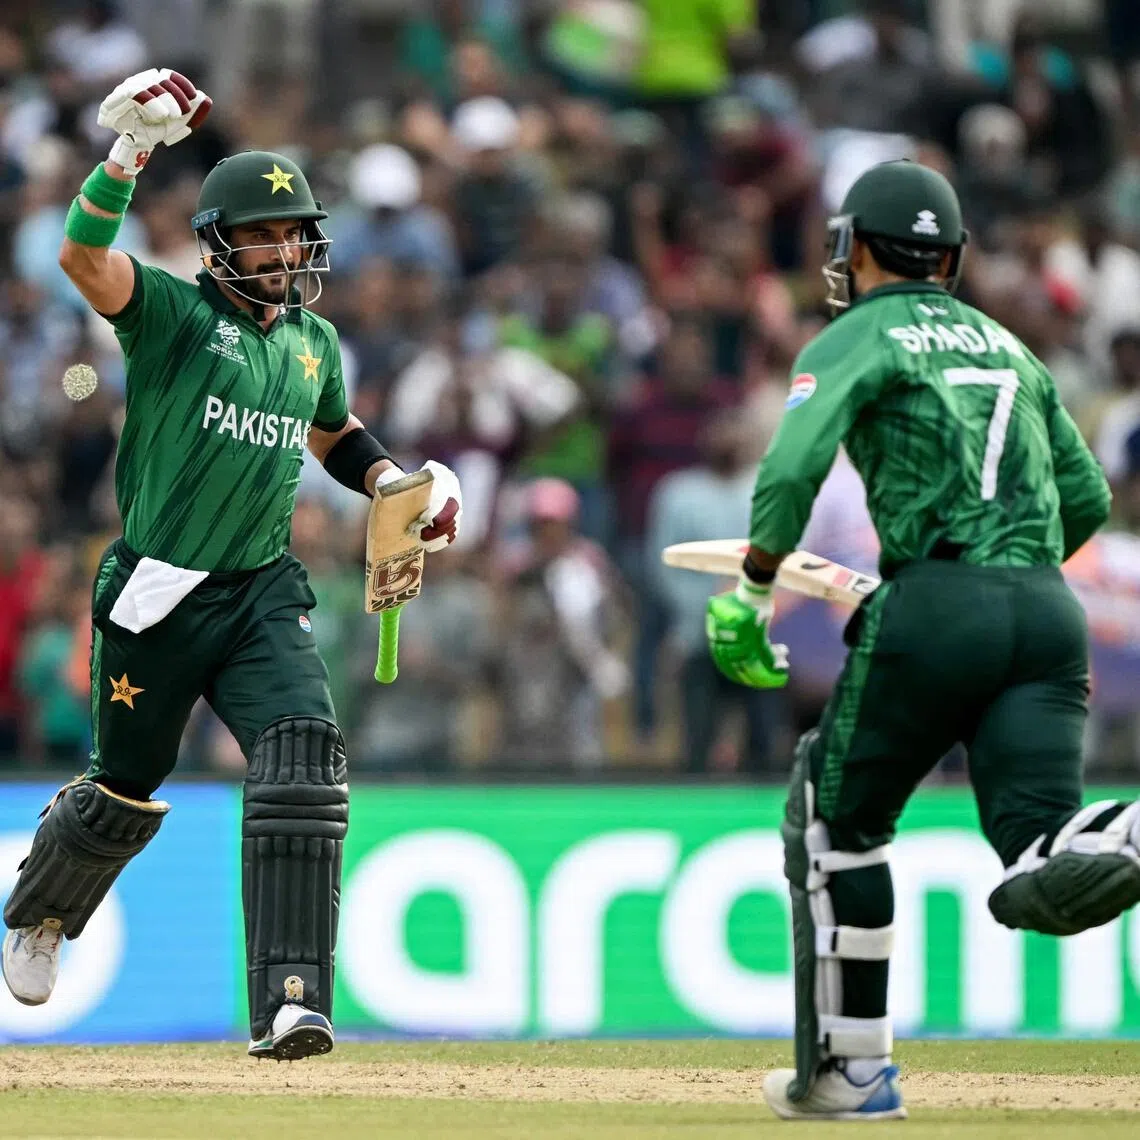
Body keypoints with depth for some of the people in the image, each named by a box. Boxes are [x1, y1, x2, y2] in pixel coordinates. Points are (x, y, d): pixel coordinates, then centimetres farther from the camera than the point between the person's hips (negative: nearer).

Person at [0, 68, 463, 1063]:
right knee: (125, 795, 10)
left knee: (304, 755, -20)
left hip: (263, 593, 4)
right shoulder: (174, 313, -6)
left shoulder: (313, 342, 12)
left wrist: (395, 482, 15)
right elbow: (86, 258, -26)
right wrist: (128, 156, -39)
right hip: (156, 598, -4)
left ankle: (290, 1001, -25)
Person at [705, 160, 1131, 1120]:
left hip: (935, 606, -4)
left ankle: (849, 1069, 15)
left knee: (836, 821, 16)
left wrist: (751, 597, 1)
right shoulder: (1007, 345, 26)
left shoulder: (855, 341, 7)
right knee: (1039, 851, -10)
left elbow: (792, 472, -10)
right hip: (1049, 608, 4)